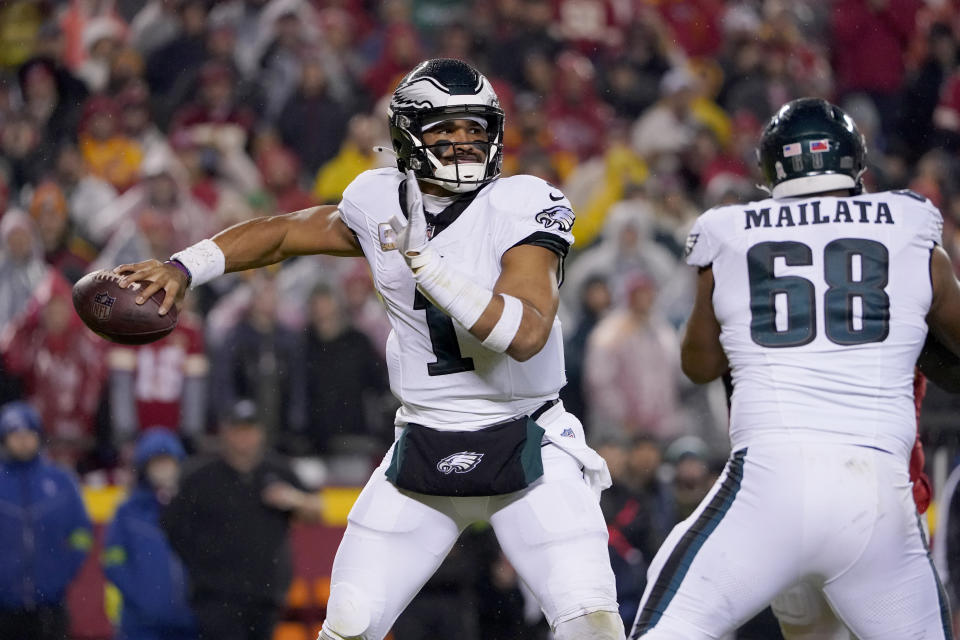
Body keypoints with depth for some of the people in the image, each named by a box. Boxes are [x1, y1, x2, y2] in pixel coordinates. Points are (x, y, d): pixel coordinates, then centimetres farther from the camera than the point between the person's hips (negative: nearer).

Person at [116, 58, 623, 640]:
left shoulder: (523, 208, -13)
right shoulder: (382, 204, 0)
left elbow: (526, 334, -26)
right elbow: (286, 232, 18)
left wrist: (425, 260, -29)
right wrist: (184, 268, 8)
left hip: (527, 453, -3)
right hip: (422, 454, 3)